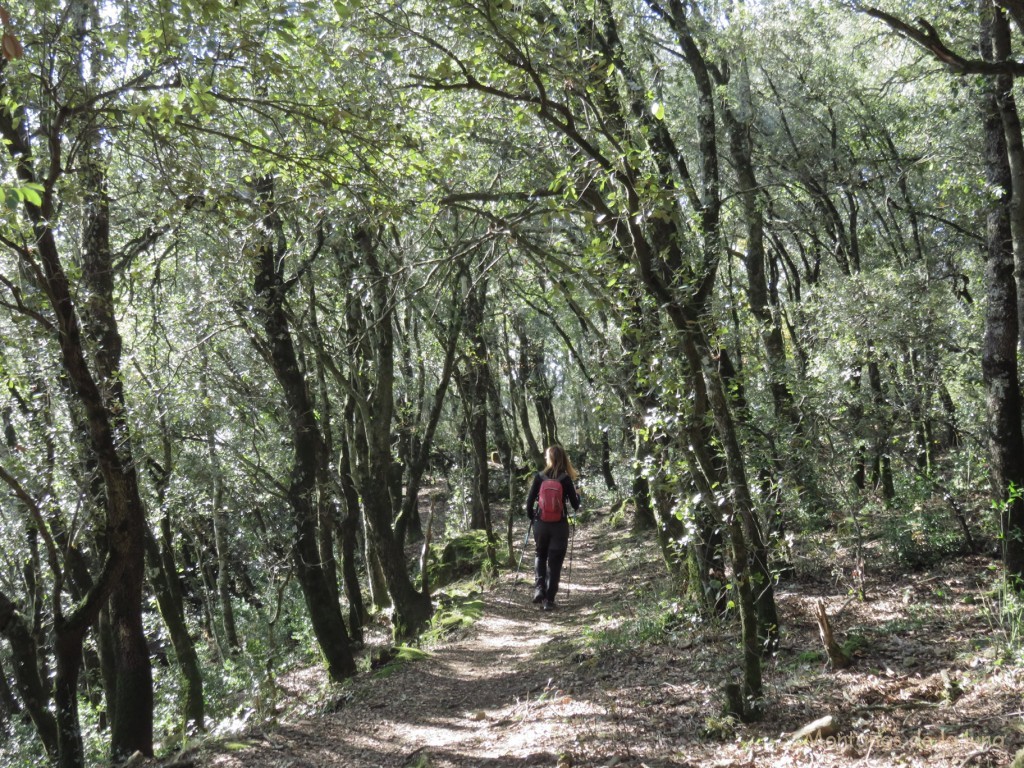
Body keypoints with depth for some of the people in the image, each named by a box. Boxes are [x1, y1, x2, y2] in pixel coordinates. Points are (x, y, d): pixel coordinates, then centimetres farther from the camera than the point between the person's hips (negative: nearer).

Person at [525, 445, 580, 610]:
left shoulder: (539, 477, -3)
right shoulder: (566, 479, -5)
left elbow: (530, 500, -3)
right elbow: (575, 504, -3)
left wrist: (531, 517, 14)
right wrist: (576, 496, 19)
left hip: (541, 524, 1)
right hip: (559, 525, -1)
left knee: (540, 556, 23)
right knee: (555, 562, 7)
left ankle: (539, 588, 3)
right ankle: (548, 600, 4)